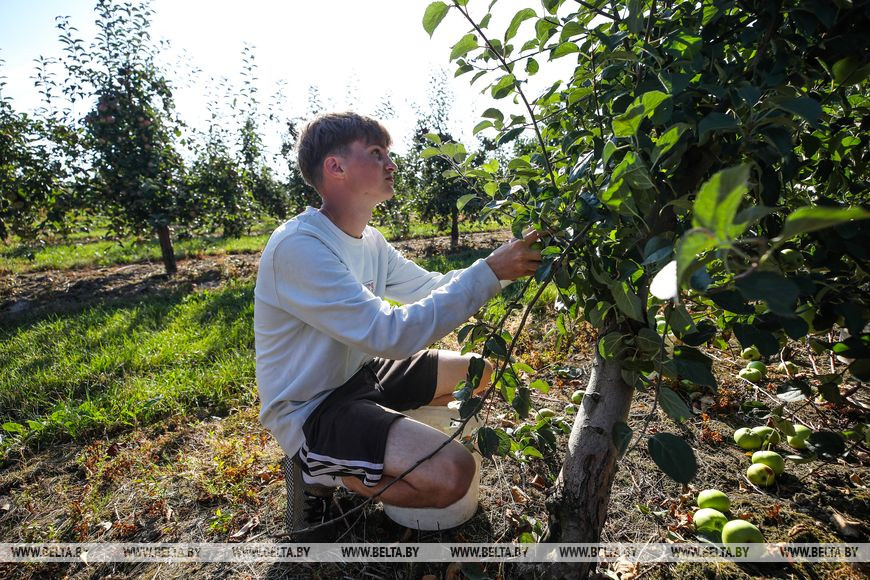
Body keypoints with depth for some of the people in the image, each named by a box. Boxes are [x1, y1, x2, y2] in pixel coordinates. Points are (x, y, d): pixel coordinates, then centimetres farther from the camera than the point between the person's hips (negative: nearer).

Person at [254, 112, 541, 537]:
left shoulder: (369, 241, 3)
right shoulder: (298, 246, -25)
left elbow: (432, 288, 10)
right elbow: (390, 334, -31)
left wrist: (505, 263, -2)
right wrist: (487, 274, -28)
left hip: (357, 375, 9)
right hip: (309, 410, -9)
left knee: (477, 372, 13)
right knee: (452, 472, -27)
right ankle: (318, 476, 1)